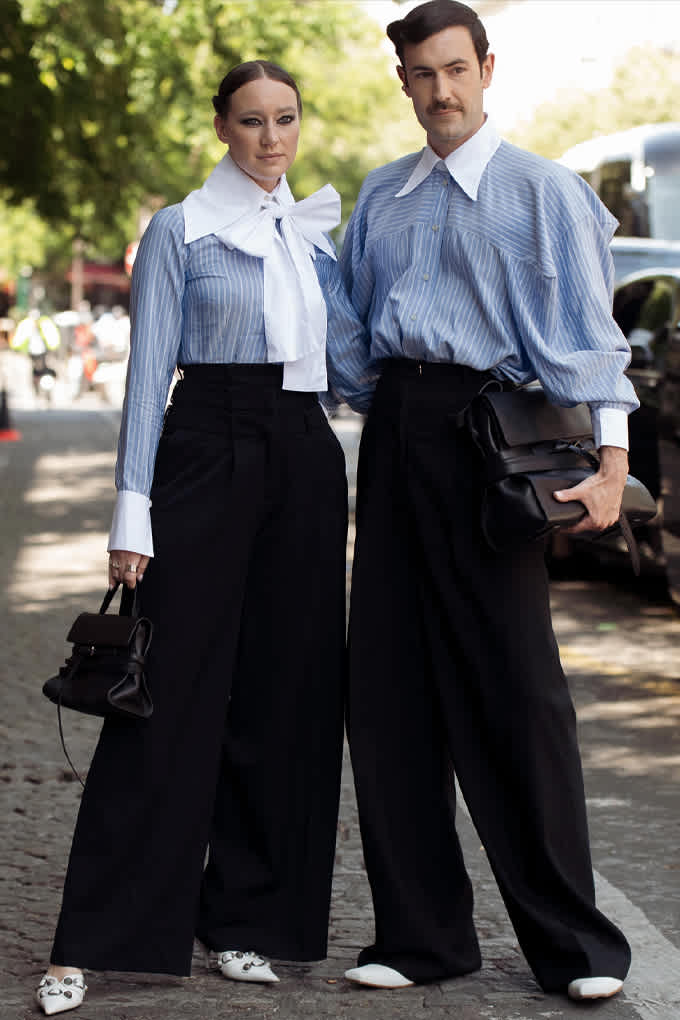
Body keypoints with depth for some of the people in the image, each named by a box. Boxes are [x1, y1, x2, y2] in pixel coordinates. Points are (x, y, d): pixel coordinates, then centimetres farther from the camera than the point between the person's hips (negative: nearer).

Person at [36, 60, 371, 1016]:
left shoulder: (319, 236, 15)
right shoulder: (180, 230, 1)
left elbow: (352, 365, 14)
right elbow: (149, 373, -4)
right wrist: (133, 510, -11)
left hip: (306, 467, 5)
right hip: (208, 455, -5)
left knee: (287, 695, 4)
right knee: (171, 695, -8)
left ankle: (248, 922, 14)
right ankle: (90, 941, -4)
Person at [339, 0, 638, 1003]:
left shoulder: (542, 189, 1)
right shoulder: (381, 196, 18)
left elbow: (587, 330, -6)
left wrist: (610, 458, -17)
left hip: (484, 420, -5)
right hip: (392, 423, 6)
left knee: (513, 685, -5)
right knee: (389, 685, 3)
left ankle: (572, 942, 5)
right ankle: (422, 932, 13)